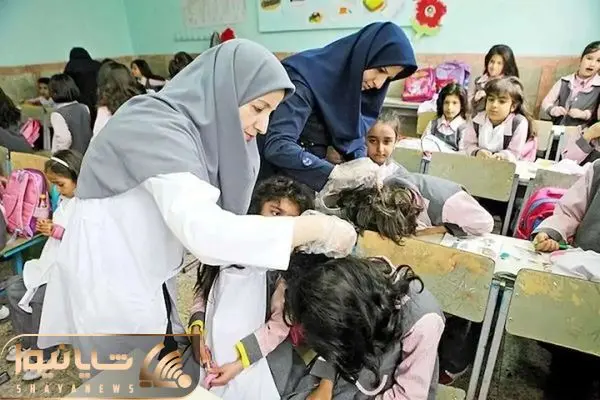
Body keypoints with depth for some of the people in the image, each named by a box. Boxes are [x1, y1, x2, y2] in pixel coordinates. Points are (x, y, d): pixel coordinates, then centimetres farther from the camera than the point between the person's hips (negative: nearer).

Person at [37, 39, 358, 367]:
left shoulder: (201, 128, 3)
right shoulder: (157, 128, -24)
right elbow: (204, 231, -38)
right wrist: (318, 228, -31)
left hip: (144, 284, 8)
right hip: (108, 288, -8)